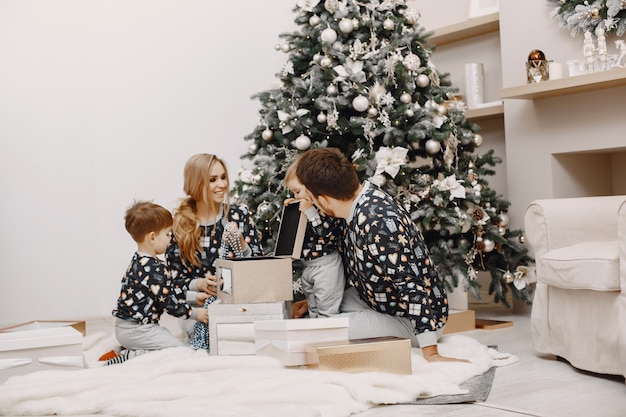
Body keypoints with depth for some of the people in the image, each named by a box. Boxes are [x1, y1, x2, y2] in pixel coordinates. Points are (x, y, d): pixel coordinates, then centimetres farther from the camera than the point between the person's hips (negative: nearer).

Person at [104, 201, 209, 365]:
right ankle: (126, 358, -12)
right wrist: (195, 313, -4)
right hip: (137, 331, -10)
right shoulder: (155, 269, -22)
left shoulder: (139, 260, 9)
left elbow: (166, 292, 16)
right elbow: (168, 303, -18)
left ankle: (124, 353, 10)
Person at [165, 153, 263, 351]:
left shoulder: (240, 215, 5)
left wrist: (241, 244, -15)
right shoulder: (180, 225, 4)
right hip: (199, 304, -1)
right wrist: (198, 284, -15)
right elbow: (174, 278, 4)